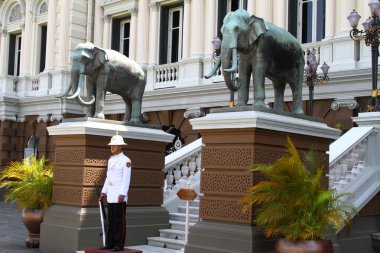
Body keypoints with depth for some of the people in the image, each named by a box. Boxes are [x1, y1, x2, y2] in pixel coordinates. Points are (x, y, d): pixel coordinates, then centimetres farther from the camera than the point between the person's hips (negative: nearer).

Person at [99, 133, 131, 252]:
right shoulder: (110, 160, 15)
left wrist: (122, 194, -18)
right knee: (111, 220, 10)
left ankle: (119, 245, 2)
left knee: (119, 221, -3)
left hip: (119, 195, -7)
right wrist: (104, 191, 13)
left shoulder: (126, 160, -8)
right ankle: (110, 243, 16)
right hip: (110, 195, 7)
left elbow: (126, 179, -13)